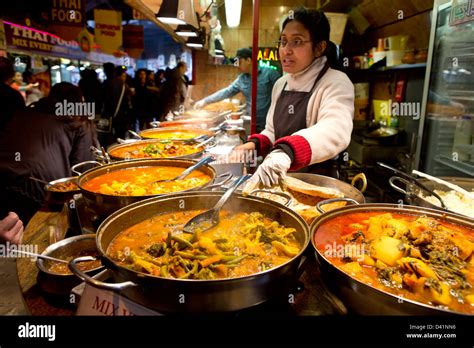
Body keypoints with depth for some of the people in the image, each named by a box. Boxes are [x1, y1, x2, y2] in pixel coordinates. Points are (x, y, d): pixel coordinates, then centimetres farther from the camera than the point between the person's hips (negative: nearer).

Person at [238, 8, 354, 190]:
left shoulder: (335, 83, -15)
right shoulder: (281, 84, 6)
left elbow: (335, 130, -36)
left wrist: (287, 151, -53)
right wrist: (255, 144, -6)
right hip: (280, 181, 6)